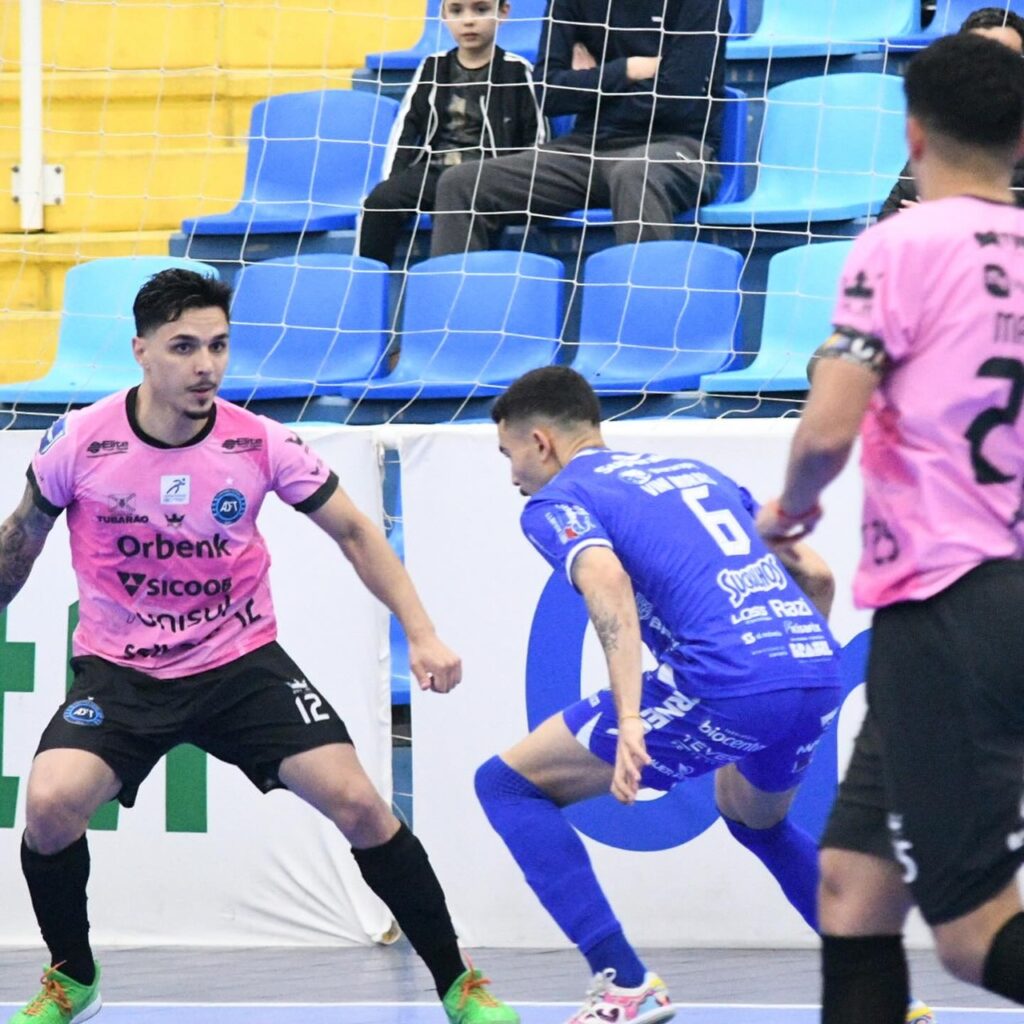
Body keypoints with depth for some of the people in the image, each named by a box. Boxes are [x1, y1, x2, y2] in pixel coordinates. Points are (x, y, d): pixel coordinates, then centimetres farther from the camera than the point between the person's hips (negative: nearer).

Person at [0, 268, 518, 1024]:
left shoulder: (260, 443, -11)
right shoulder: (80, 443, -12)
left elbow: (354, 532, 1)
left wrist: (422, 635, -7)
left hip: (241, 663, 1)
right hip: (119, 672, 0)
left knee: (357, 803, -14)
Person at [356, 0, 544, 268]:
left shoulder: (515, 71, 2)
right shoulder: (432, 68, 14)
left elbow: (535, 140, 3)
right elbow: (405, 128, 14)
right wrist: (392, 182, 4)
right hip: (434, 168, 4)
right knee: (380, 201, -23)